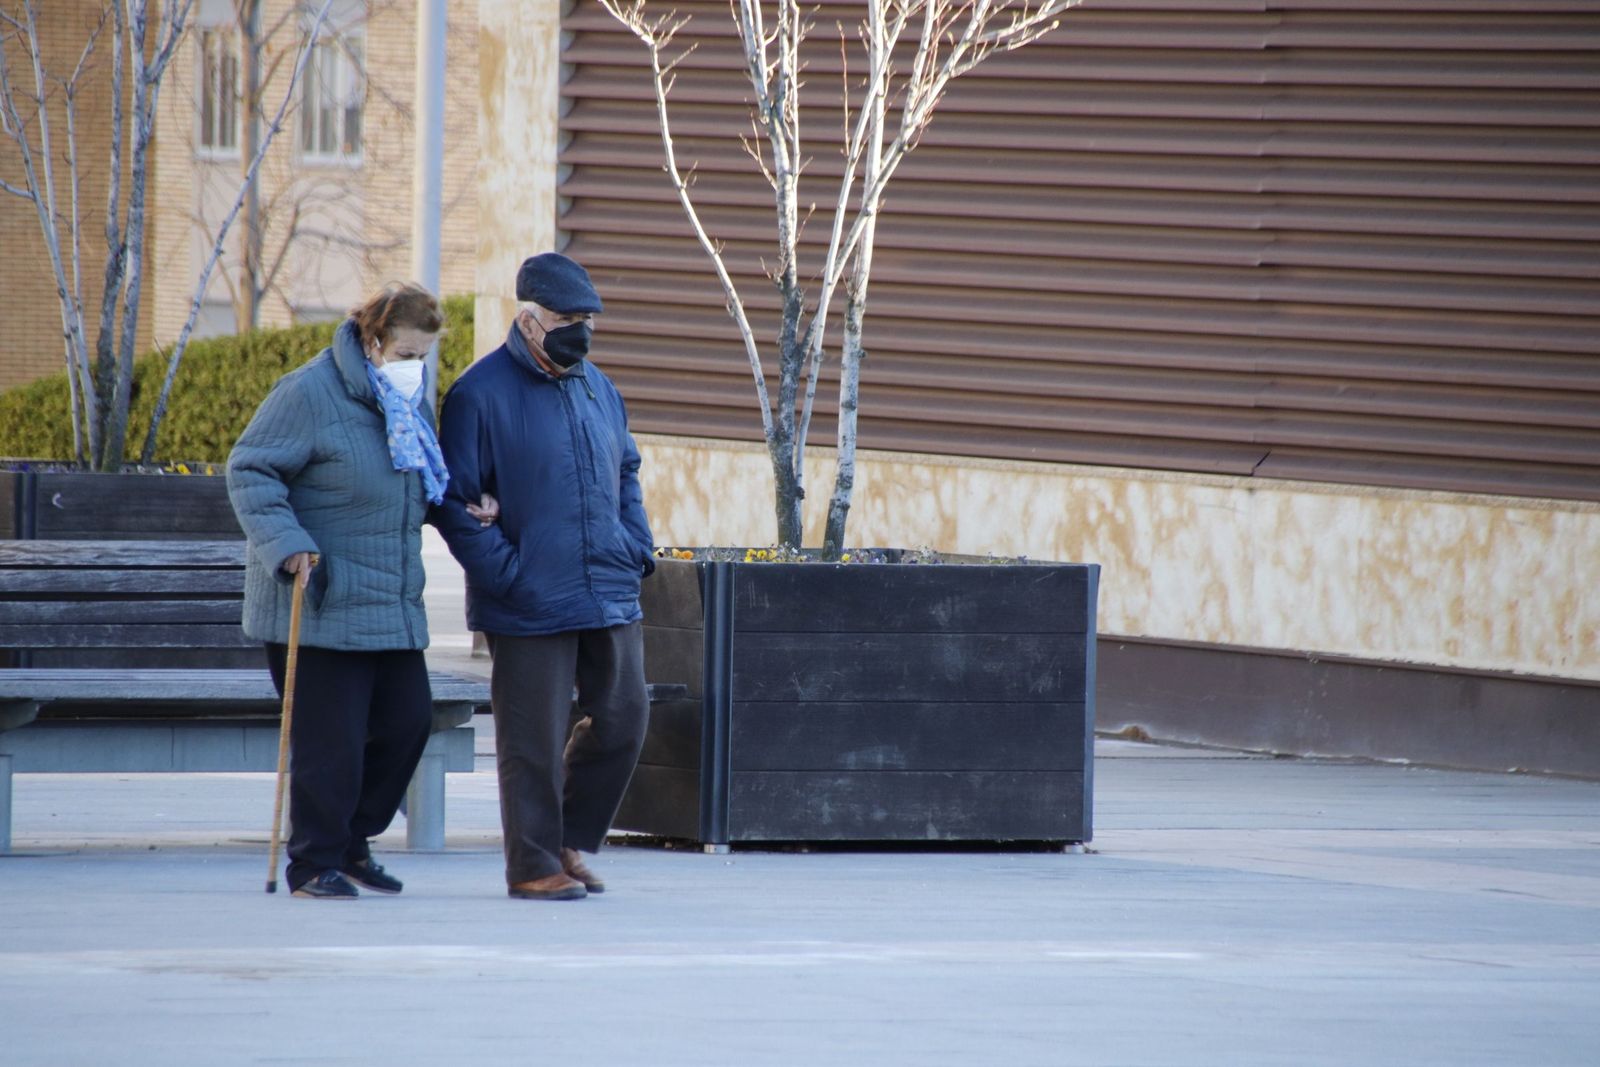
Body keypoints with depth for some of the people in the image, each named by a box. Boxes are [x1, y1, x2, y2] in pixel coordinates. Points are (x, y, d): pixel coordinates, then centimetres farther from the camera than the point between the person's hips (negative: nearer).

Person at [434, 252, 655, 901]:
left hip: (611, 598, 7)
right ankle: (534, 865, 9)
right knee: (534, 739, -2)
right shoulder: (481, 395, -9)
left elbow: (625, 473, 25)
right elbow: (452, 501, -9)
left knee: (621, 723, 9)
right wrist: (506, 573, -16)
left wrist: (636, 548, 11)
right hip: (530, 605, -6)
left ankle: (568, 842, 25)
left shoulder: (597, 388, 13)